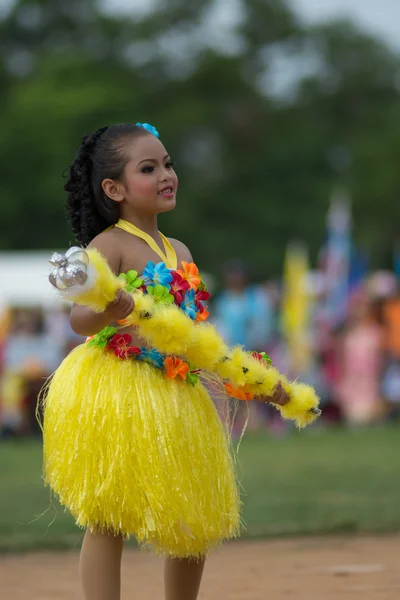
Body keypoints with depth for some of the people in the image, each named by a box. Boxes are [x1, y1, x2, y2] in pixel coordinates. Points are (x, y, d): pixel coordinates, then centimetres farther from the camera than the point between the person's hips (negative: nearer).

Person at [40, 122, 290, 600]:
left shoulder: (179, 254, 15)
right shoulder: (110, 245, -8)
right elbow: (79, 319, -20)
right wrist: (110, 310, -41)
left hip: (174, 397, 8)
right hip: (114, 394, -8)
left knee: (194, 524, 12)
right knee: (107, 522, -8)